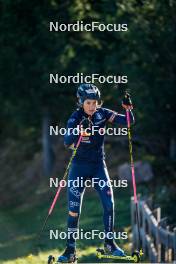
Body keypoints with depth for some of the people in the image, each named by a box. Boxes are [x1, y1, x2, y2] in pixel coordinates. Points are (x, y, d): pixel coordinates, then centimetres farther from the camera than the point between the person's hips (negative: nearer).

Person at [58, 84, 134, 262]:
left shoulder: (103, 114, -5)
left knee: (109, 204, -7)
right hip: (79, 167, -2)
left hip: (98, 166, 2)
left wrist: (128, 109, -27)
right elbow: (67, 142, -29)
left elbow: (128, 121, -7)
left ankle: (109, 243, 9)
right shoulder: (75, 119, -14)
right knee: (74, 210, -4)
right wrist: (80, 129, -46)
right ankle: (70, 250, 3)